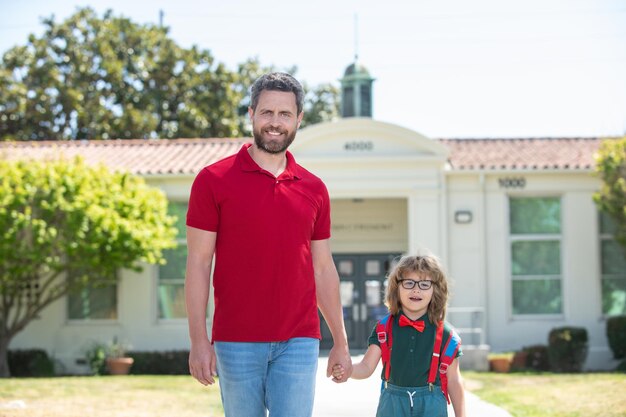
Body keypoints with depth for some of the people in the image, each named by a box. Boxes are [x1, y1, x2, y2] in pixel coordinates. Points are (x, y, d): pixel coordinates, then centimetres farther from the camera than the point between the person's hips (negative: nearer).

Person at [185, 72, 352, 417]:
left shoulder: (314, 189, 10)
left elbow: (323, 270, 14)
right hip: (236, 343, -2)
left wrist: (340, 343, 12)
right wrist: (198, 341, -9)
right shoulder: (213, 180, 0)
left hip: (299, 343, 2)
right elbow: (198, 264, -3)